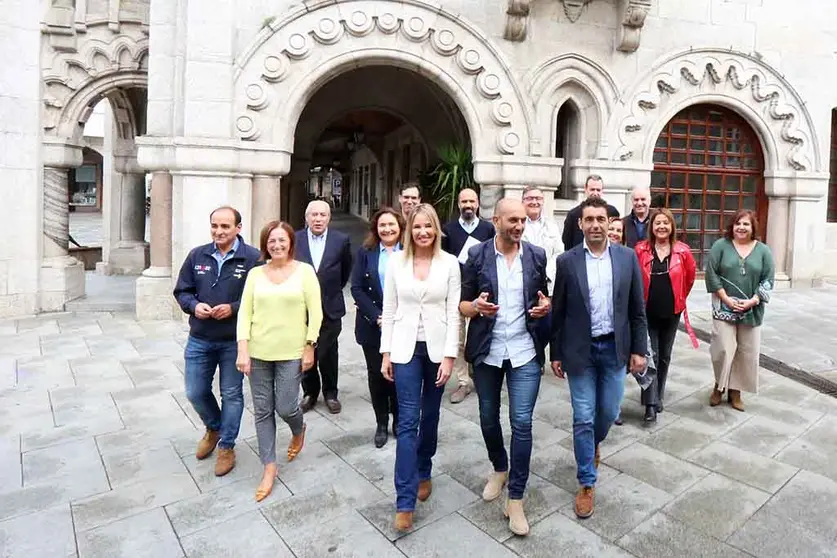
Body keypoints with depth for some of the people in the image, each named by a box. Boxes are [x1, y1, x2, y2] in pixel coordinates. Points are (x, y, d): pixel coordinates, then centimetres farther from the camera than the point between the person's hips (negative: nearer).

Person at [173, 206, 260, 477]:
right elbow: (181, 291, 8)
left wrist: (234, 308, -22)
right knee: (196, 393, 14)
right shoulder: (197, 256, 1)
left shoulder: (253, 258, -13)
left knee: (231, 395, 10)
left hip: (234, 341, -4)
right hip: (199, 340, 4)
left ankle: (227, 446, 29)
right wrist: (194, 305, -13)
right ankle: (213, 428, 43)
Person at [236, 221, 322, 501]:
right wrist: (243, 350, -7)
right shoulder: (255, 274, 3)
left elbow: (315, 313, -4)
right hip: (258, 352, 3)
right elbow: (244, 313, 1)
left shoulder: (305, 271, -4)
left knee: (285, 407, 0)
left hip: (292, 353, -2)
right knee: (262, 411, 8)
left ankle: (298, 430, 37)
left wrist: (309, 348, -7)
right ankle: (269, 467, 23)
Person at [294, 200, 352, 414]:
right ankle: (310, 392, 29)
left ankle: (330, 393, 25)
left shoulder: (341, 240, -2)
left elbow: (346, 270, 11)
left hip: (330, 308, -1)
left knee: (327, 354, 4)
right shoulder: (294, 239, -2)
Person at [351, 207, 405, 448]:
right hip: (372, 326, 1)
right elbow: (357, 288, -3)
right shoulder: (366, 252, 3)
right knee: (376, 375, 7)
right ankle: (381, 424, 23)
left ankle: (398, 421, 27)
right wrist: (377, 317, -12)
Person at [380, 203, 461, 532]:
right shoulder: (396, 262, -1)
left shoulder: (450, 263, -4)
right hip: (405, 348, 0)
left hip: (437, 348, 1)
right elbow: (389, 311, 2)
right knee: (408, 421, -3)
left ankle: (424, 472, 39)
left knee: (430, 416, 15)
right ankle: (405, 501, 4)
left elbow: (453, 313, -4)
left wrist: (449, 356, -9)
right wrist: (385, 352, 0)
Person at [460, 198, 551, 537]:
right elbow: (463, 304, -1)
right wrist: (476, 307, -23)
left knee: (521, 423, -1)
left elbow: (543, 298, 12)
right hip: (486, 351, 0)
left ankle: (516, 499, 14)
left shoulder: (537, 255, 1)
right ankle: (499, 469, 43)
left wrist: (545, 306, -11)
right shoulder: (477, 255, -4)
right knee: (488, 417, 16)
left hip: (525, 352, 0)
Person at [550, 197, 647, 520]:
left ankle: (594, 443, 47)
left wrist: (639, 349, 1)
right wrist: (556, 353, 0)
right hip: (580, 349, -2)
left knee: (609, 412, 14)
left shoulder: (627, 257, 0)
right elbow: (558, 311, -1)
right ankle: (587, 483, 19)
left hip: (614, 347, 2)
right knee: (583, 418, 3)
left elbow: (637, 309, 4)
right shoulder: (567, 261, -5)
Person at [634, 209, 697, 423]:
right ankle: (650, 405, -1)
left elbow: (690, 276, 12)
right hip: (647, 312, -2)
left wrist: (680, 297, 16)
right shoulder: (640, 250, -7)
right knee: (650, 357, -5)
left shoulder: (682, 251, -3)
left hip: (671, 313, 2)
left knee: (664, 357, 15)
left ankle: (657, 397, 32)